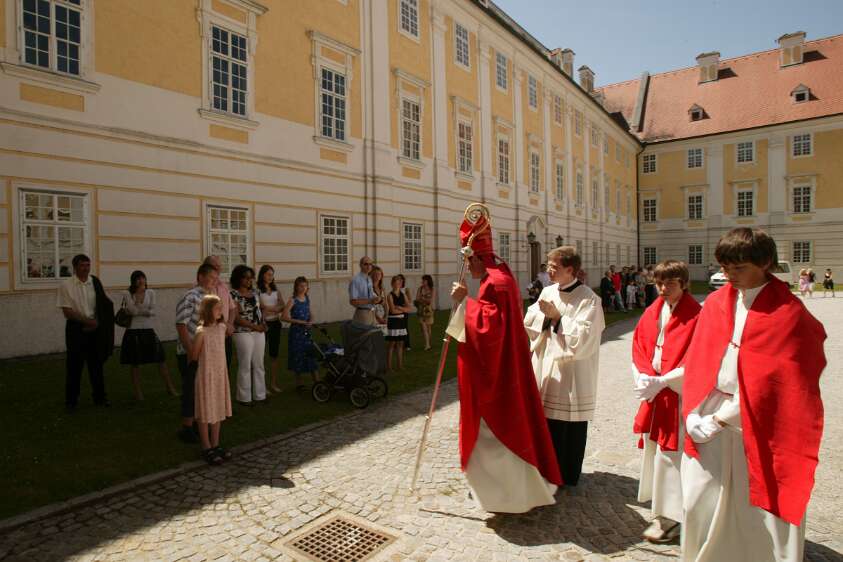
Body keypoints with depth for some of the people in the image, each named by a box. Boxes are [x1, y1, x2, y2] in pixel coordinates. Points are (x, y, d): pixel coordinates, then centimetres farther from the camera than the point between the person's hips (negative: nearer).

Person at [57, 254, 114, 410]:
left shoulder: (95, 283, 2)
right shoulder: (66, 285, -7)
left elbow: (104, 306, 7)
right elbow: (67, 311, -11)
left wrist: (96, 323, -5)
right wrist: (87, 320, -15)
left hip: (95, 327, 3)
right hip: (76, 327, -3)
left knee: (96, 363, 10)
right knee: (75, 364, 4)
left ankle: (99, 397, 22)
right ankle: (71, 400, 19)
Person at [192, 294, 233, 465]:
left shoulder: (222, 327, 1)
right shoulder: (201, 331, -18)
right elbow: (194, 356, -10)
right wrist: (206, 361, 4)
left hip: (221, 373, 7)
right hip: (206, 374, -7)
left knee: (218, 410, 14)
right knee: (205, 413, 5)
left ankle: (216, 445, 27)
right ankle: (207, 449, 16)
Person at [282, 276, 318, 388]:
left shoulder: (307, 298, 7)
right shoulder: (293, 300, -9)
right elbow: (285, 317, -16)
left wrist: (310, 322, -8)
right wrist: (300, 322, -19)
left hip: (307, 331, 4)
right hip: (296, 331, -4)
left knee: (311, 353, 4)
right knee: (297, 355, 3)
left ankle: (315, 380, 12)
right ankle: (298, 382, 15)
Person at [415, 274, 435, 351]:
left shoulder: (432, 290, -2)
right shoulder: (420, 288, 3)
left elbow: (431, 300, -9)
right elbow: (417, 299, -4)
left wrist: (422, 299, -9)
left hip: (429, 310, -1)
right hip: (421, 310, 1)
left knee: (429, 327, 8)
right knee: (424, 328, -9)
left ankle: (428, 344, 19)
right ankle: (427, 345, -11)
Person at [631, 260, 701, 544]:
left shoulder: (696, 315, -11)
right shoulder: (652, 312, 7)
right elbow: (639, 346, 9)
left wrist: (662, 381, -19)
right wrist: (644, 377, -7)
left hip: (679, 394, -6)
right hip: (653, 392, 6)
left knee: (671, 452, -2)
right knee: (652, 449, 13)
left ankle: (670, 517, 13)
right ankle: (661, 511, 31)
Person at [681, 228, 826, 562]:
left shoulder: (788, 312, -9)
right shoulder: (715, 303, 5)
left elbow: (768, 380, -13)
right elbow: (696, 361, 4)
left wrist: (721, 418, -14)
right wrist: (694, 414, -6)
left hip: (755, 424, -4)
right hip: (709, 417, 4)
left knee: (759, 508, 8)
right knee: (700, 503, 9)